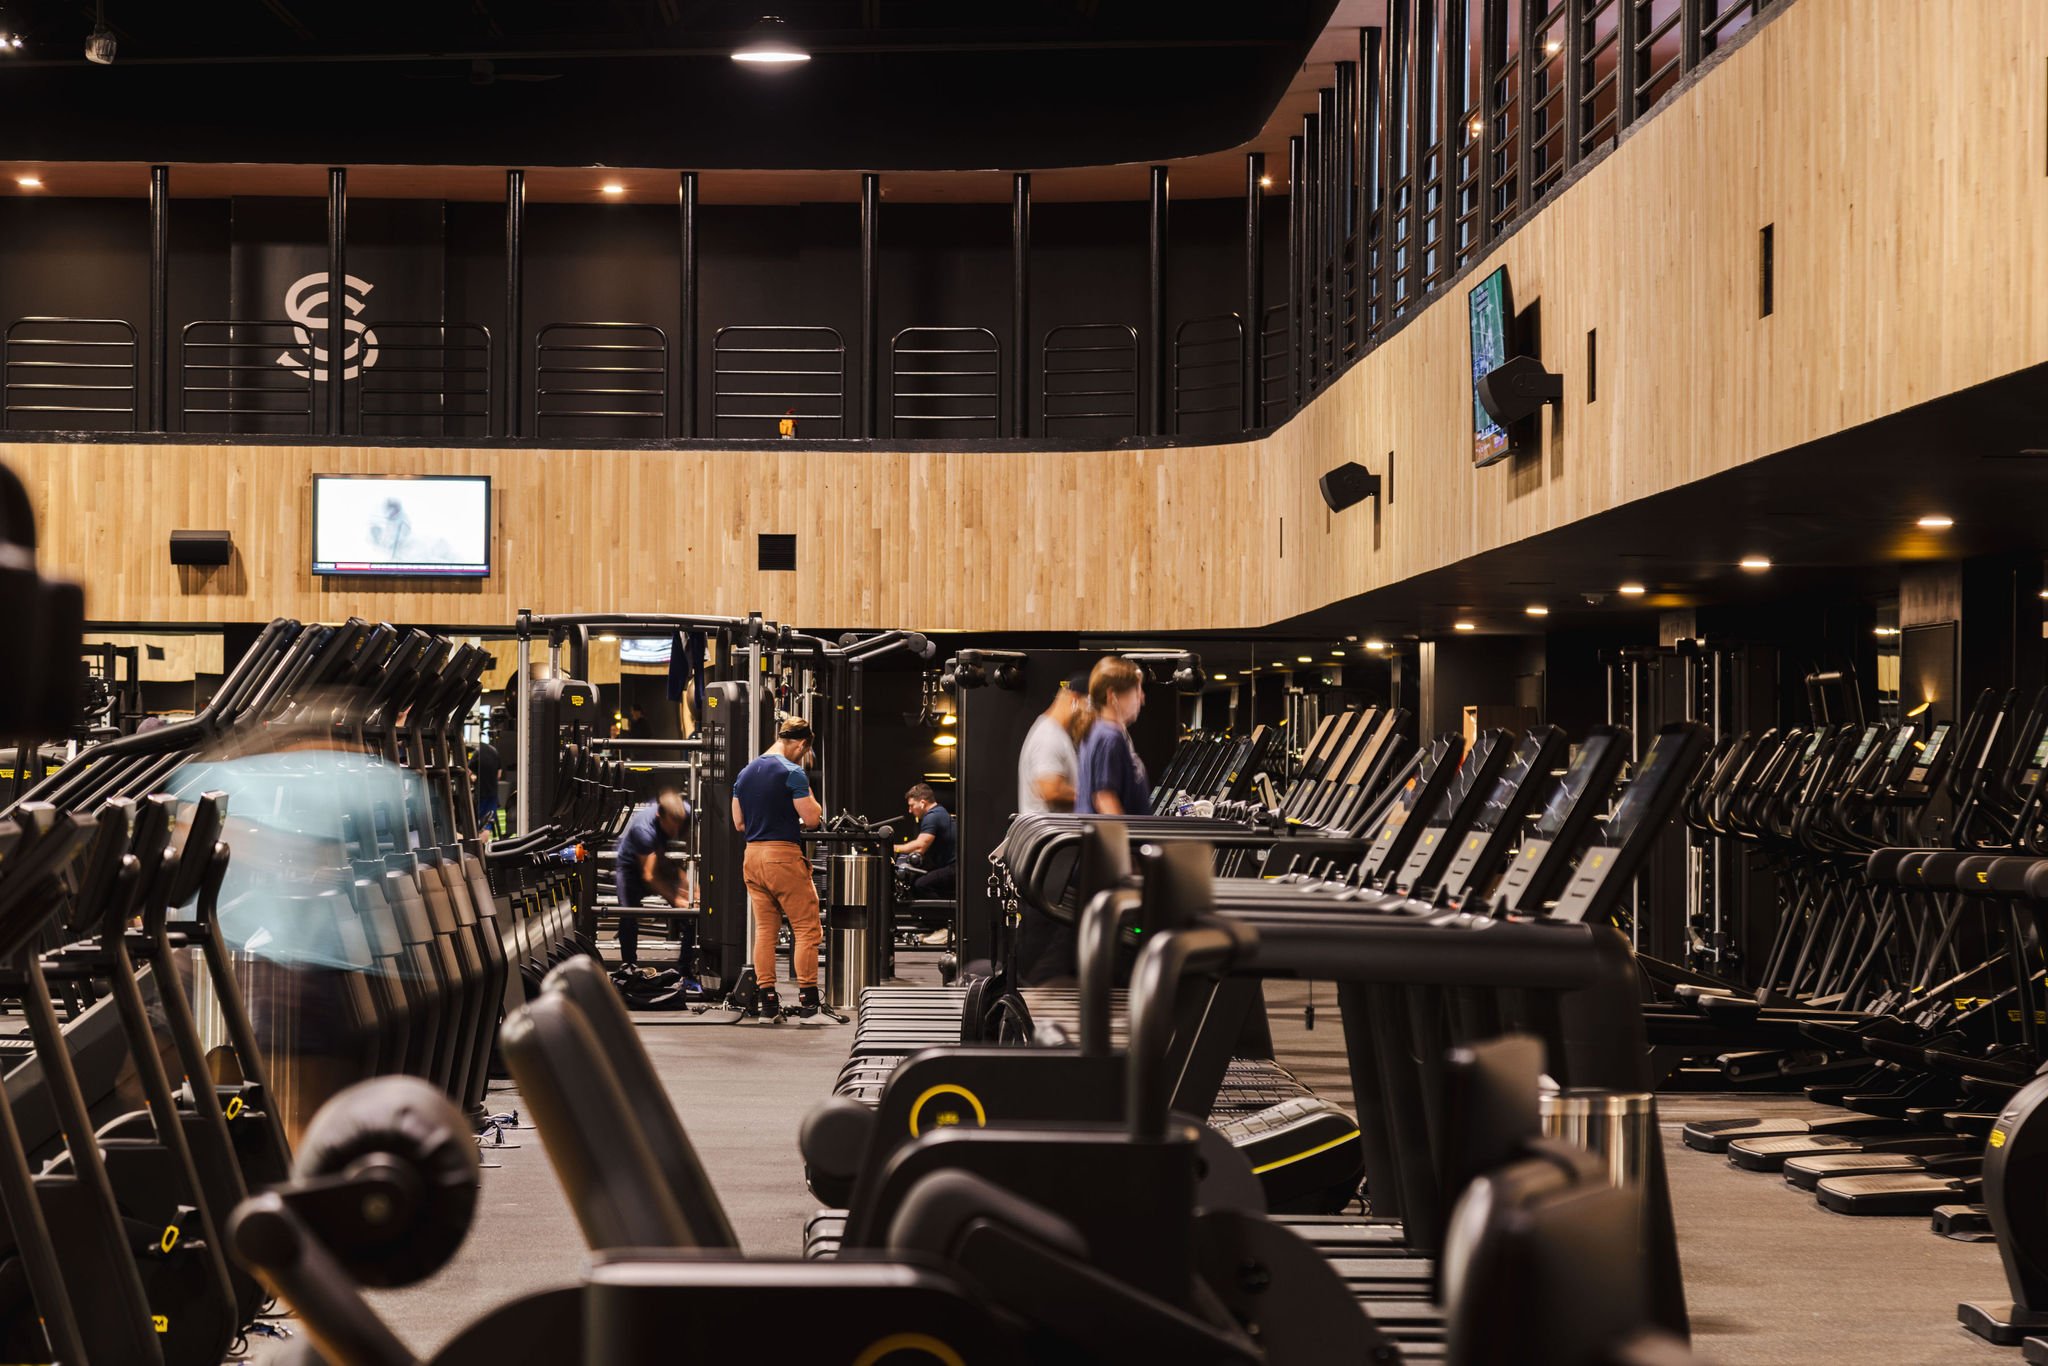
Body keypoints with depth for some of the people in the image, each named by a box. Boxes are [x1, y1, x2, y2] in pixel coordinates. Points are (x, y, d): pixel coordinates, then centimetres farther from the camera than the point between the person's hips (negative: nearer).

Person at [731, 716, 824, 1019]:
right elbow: (812, 818, -10)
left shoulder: (745, 773, 12)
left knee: (764, 929, 11)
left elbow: (739, 823, 17)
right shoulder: (792, 772, -11)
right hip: (784, 855, -7)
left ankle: (766, 1000, 10)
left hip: (753, 854, 7)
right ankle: (807, 999, -3)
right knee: (807, 928, 0)